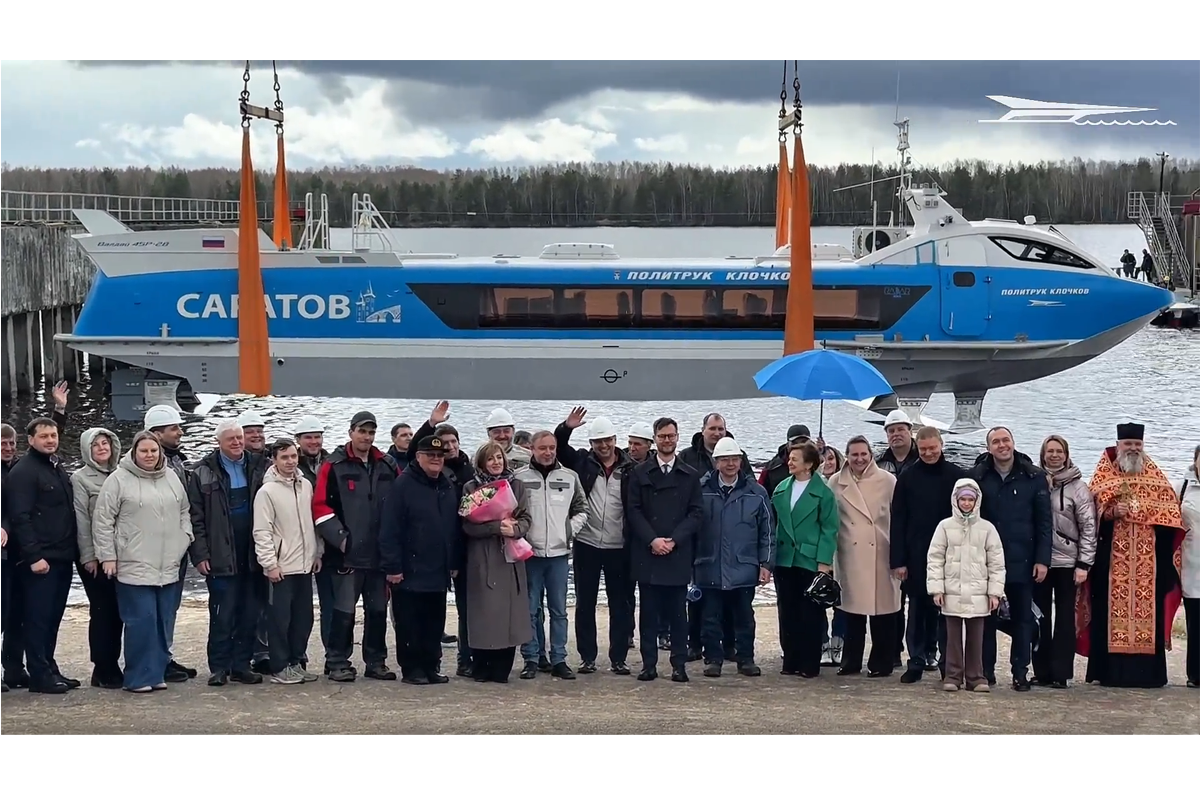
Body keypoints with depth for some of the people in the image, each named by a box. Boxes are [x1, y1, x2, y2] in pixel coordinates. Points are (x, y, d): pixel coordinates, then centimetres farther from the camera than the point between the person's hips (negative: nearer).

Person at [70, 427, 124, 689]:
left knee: (117, 612, 5)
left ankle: (112, 666, 13)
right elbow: (81, 520, -6)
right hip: (95, 556, -4)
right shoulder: (81, 478, -1)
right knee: (102, 611, -3)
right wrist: (89, 557, -10)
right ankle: (103, 671, 2)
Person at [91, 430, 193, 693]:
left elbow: (184, 512, 22)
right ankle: (138, 677, 0)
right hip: (134, 566, -5)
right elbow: (103, 520, -4)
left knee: (164, 620, 8)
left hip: (168, 566, 5)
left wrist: (183, 541, 10)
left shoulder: (172, 477, 11)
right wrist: (107, 556, -7)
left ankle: (157, 673, 17)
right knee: (141, 620, -8)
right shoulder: (119, 479, -5)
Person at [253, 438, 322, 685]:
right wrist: (270, 564, -14)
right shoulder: (267, 491, -9)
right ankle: (280, 668, 6)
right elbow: (262, 532, -11)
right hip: (280, 567, -6)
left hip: (305, 564, 6)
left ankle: (297, 662, 21)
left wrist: (317, 553, 12)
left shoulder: (306, 486, 7)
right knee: (280, 619, -1)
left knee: (304, 618, 11)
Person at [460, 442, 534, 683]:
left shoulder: (516, 486, 11)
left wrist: (514, 529, -16)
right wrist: (497, 527, -17)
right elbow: (468, 525, -5)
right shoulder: (471, 488, 4)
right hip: (482, 559, -2)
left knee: (509, 611, -1)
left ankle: (501, 670, 5)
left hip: (510, 557, 2)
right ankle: (481, 669, 5)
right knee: (484, 610, -4)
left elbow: (526, 519, 5)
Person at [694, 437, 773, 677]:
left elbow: (767, 531, 5)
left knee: (744, 617, 9)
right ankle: (713, 659, 15)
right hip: (710, 568, 0)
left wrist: (766, 563, 1)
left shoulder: (756, 492, 2)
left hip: (744, 569, 1)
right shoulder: (701, 490, -1)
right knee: (711, 617, 5)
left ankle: (746, 659, 19)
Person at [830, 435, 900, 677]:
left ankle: (881, 663, 10)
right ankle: (851, 661, 16)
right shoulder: (836, 483, 7)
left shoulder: (887, 481, 1)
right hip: (850, 556, 2)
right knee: (852, 609, 6)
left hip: (880, 556, -2)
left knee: (882, 611, 0)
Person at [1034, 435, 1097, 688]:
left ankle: (1061, 673, 3)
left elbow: (1088, 527, -3)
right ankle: (1042, 671, 12)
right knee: (1040, 618, 6)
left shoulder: (1078, 487, -1)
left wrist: (1084, 563, -8)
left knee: (1065, 619, 1)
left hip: (1067, 562, -3)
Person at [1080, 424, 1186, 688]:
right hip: (1113, 557, -2)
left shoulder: (1156, 476, 15)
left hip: (1147, 559, 2)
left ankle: (1147, 671, 1)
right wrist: (1111, 512, -19)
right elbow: (1092, 509, 0)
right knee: (1111, 608, -6)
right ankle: (1107, 670, -5)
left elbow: (1170, 509, 8)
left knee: (1148, 609, -1)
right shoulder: (1104, 475, 8)